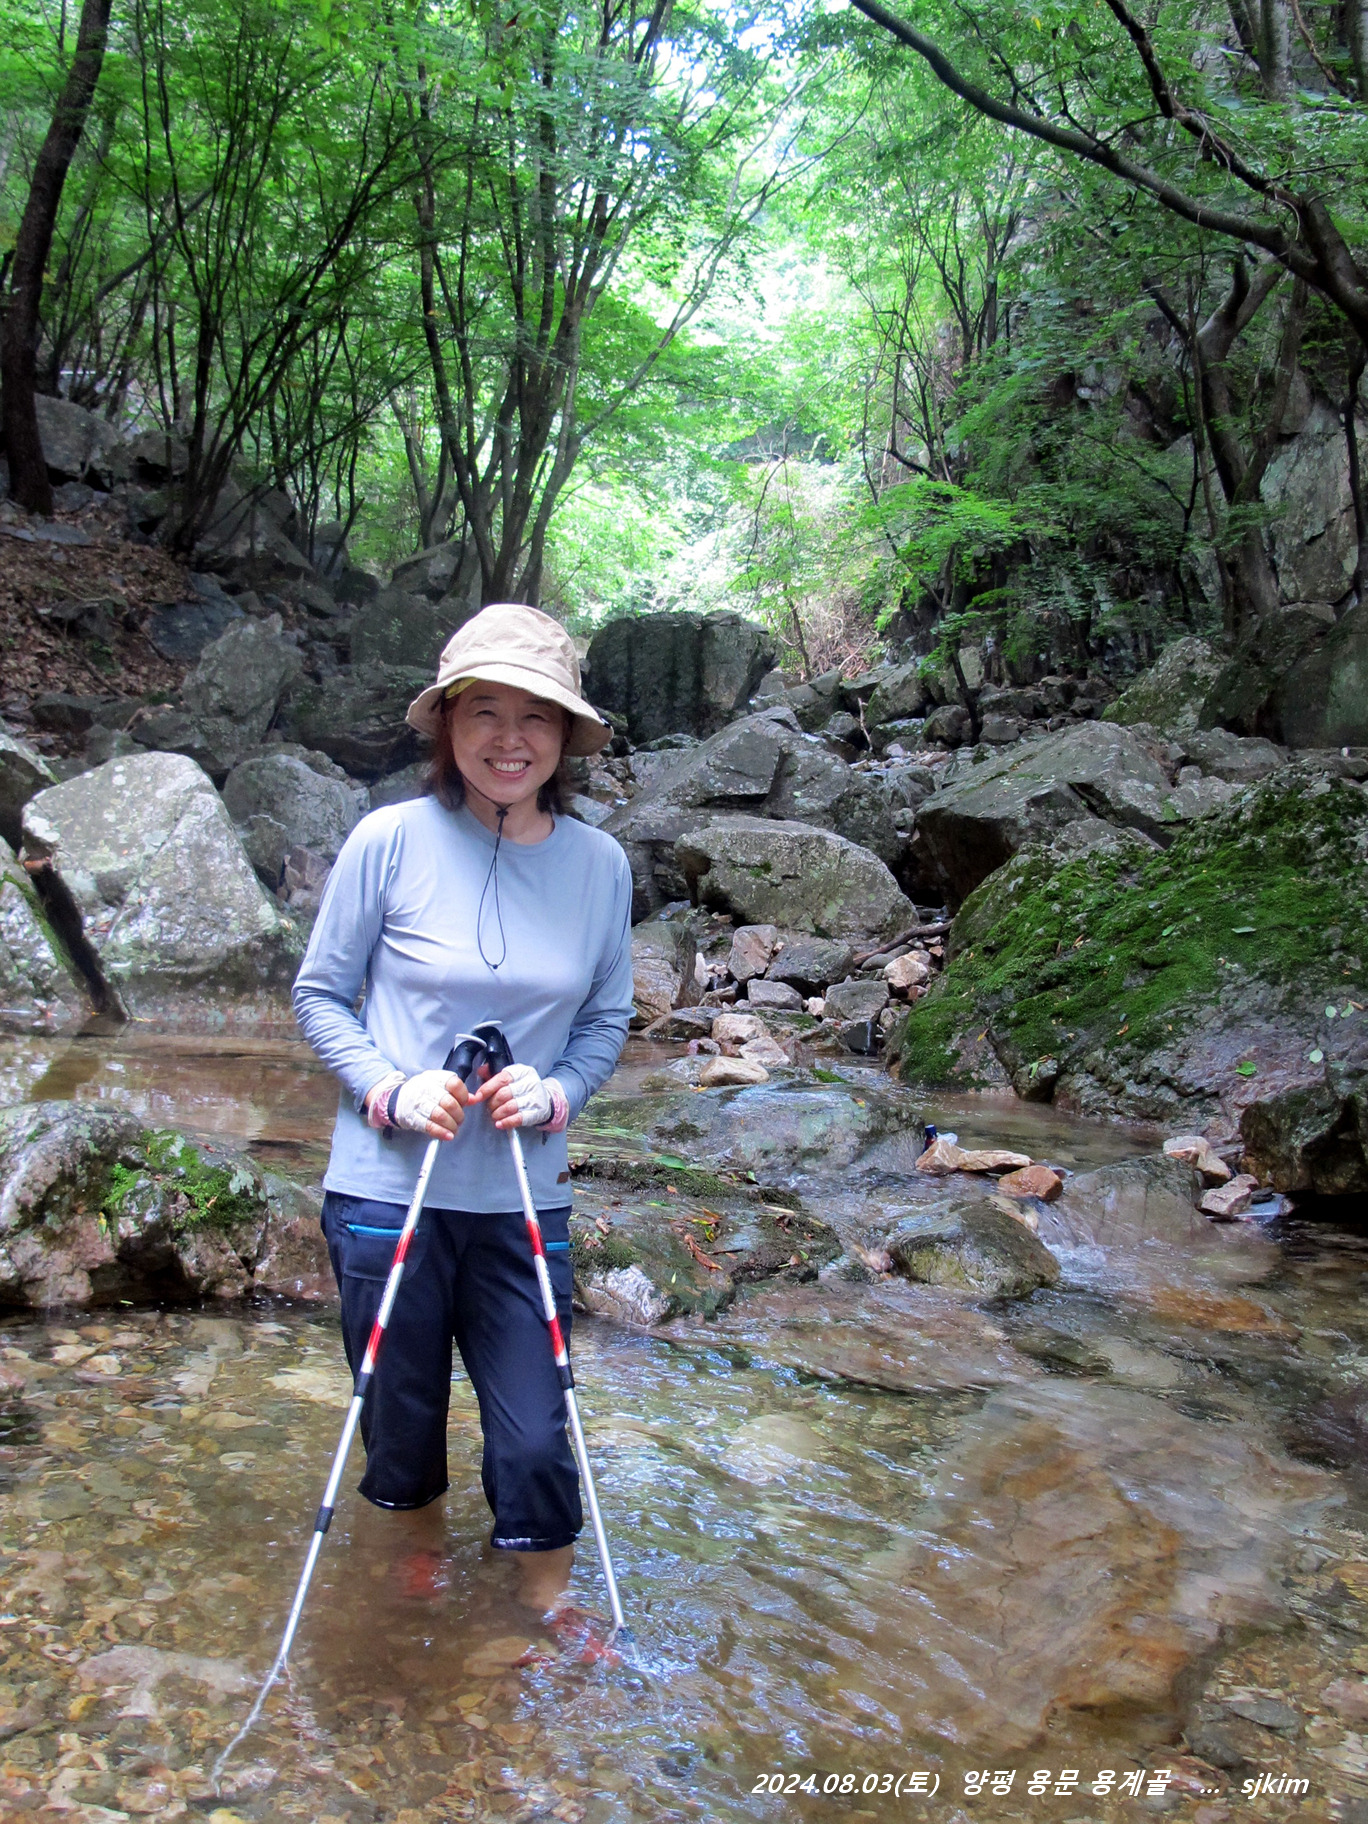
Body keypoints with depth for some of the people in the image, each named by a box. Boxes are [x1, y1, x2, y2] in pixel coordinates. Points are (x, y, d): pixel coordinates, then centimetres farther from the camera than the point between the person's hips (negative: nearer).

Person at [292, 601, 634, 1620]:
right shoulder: (392, 840, -9)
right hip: (388, 1187, -1)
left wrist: (557, 1093, -11)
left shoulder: (598, 864, -2)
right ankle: (422, 1549, 47)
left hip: (525, 1198, 1)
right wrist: (391, 1090, -16)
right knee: (400, 1414, 16)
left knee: (534, 1435, 5)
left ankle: (551, 1615, 32)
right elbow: (321, 993, 0)